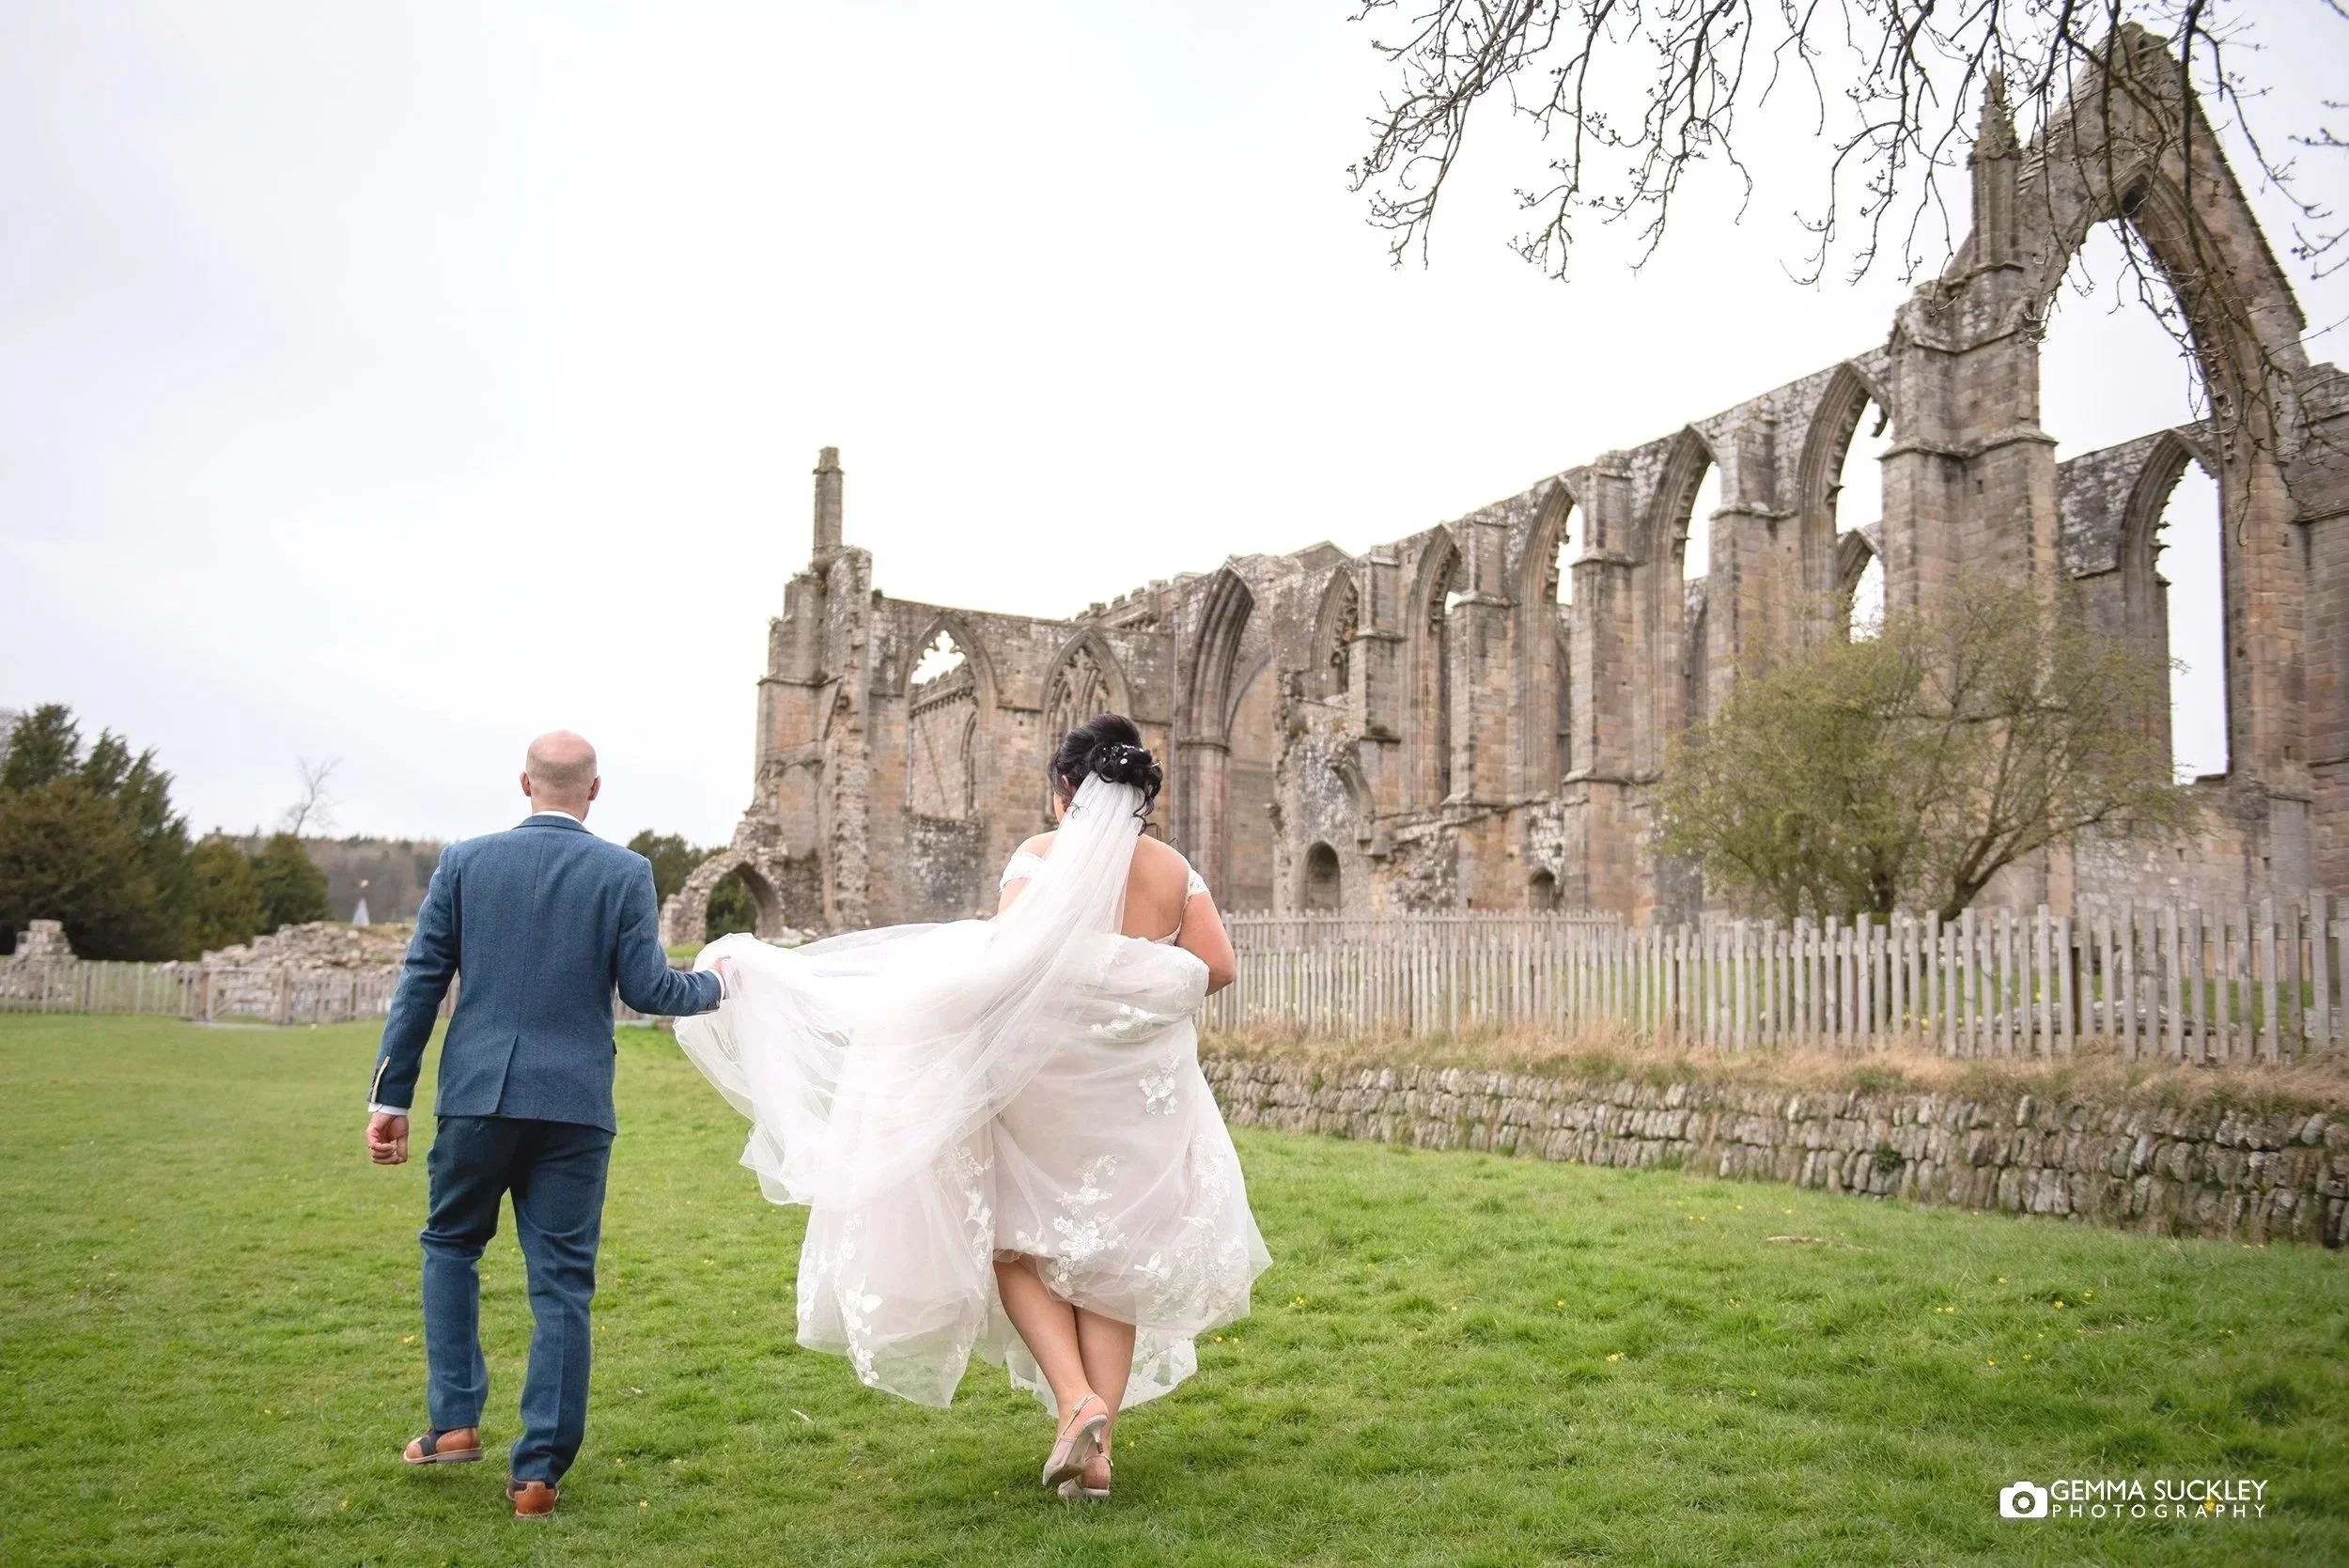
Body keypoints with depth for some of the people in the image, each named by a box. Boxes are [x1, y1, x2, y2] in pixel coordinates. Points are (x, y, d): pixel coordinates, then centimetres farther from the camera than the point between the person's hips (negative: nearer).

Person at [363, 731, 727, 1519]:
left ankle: (454, 1420, 18)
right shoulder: (625, 872, -2)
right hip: (574, 1104, -1)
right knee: (562, 1283, 5)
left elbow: (421, 982, 2)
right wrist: (711, 986, 16)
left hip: (477, 1094, 1)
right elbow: (646, 988, -5)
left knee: (452, 1244, 24)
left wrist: (390, 1095, 7)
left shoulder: (464, 860, 2)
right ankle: (537, 1471, 9)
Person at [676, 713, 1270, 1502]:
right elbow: (1216, 966, -1)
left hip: (1044, 1079, -4)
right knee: (1110, 1254, 12)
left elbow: (1014, 949, -23)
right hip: (1139, 1091, 4)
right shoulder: (1173, 868, 4)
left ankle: (1077, 1399, -6)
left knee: (1016, 1244, 13)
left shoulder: (1044, 855, -6)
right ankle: (1100, 1448, 10)